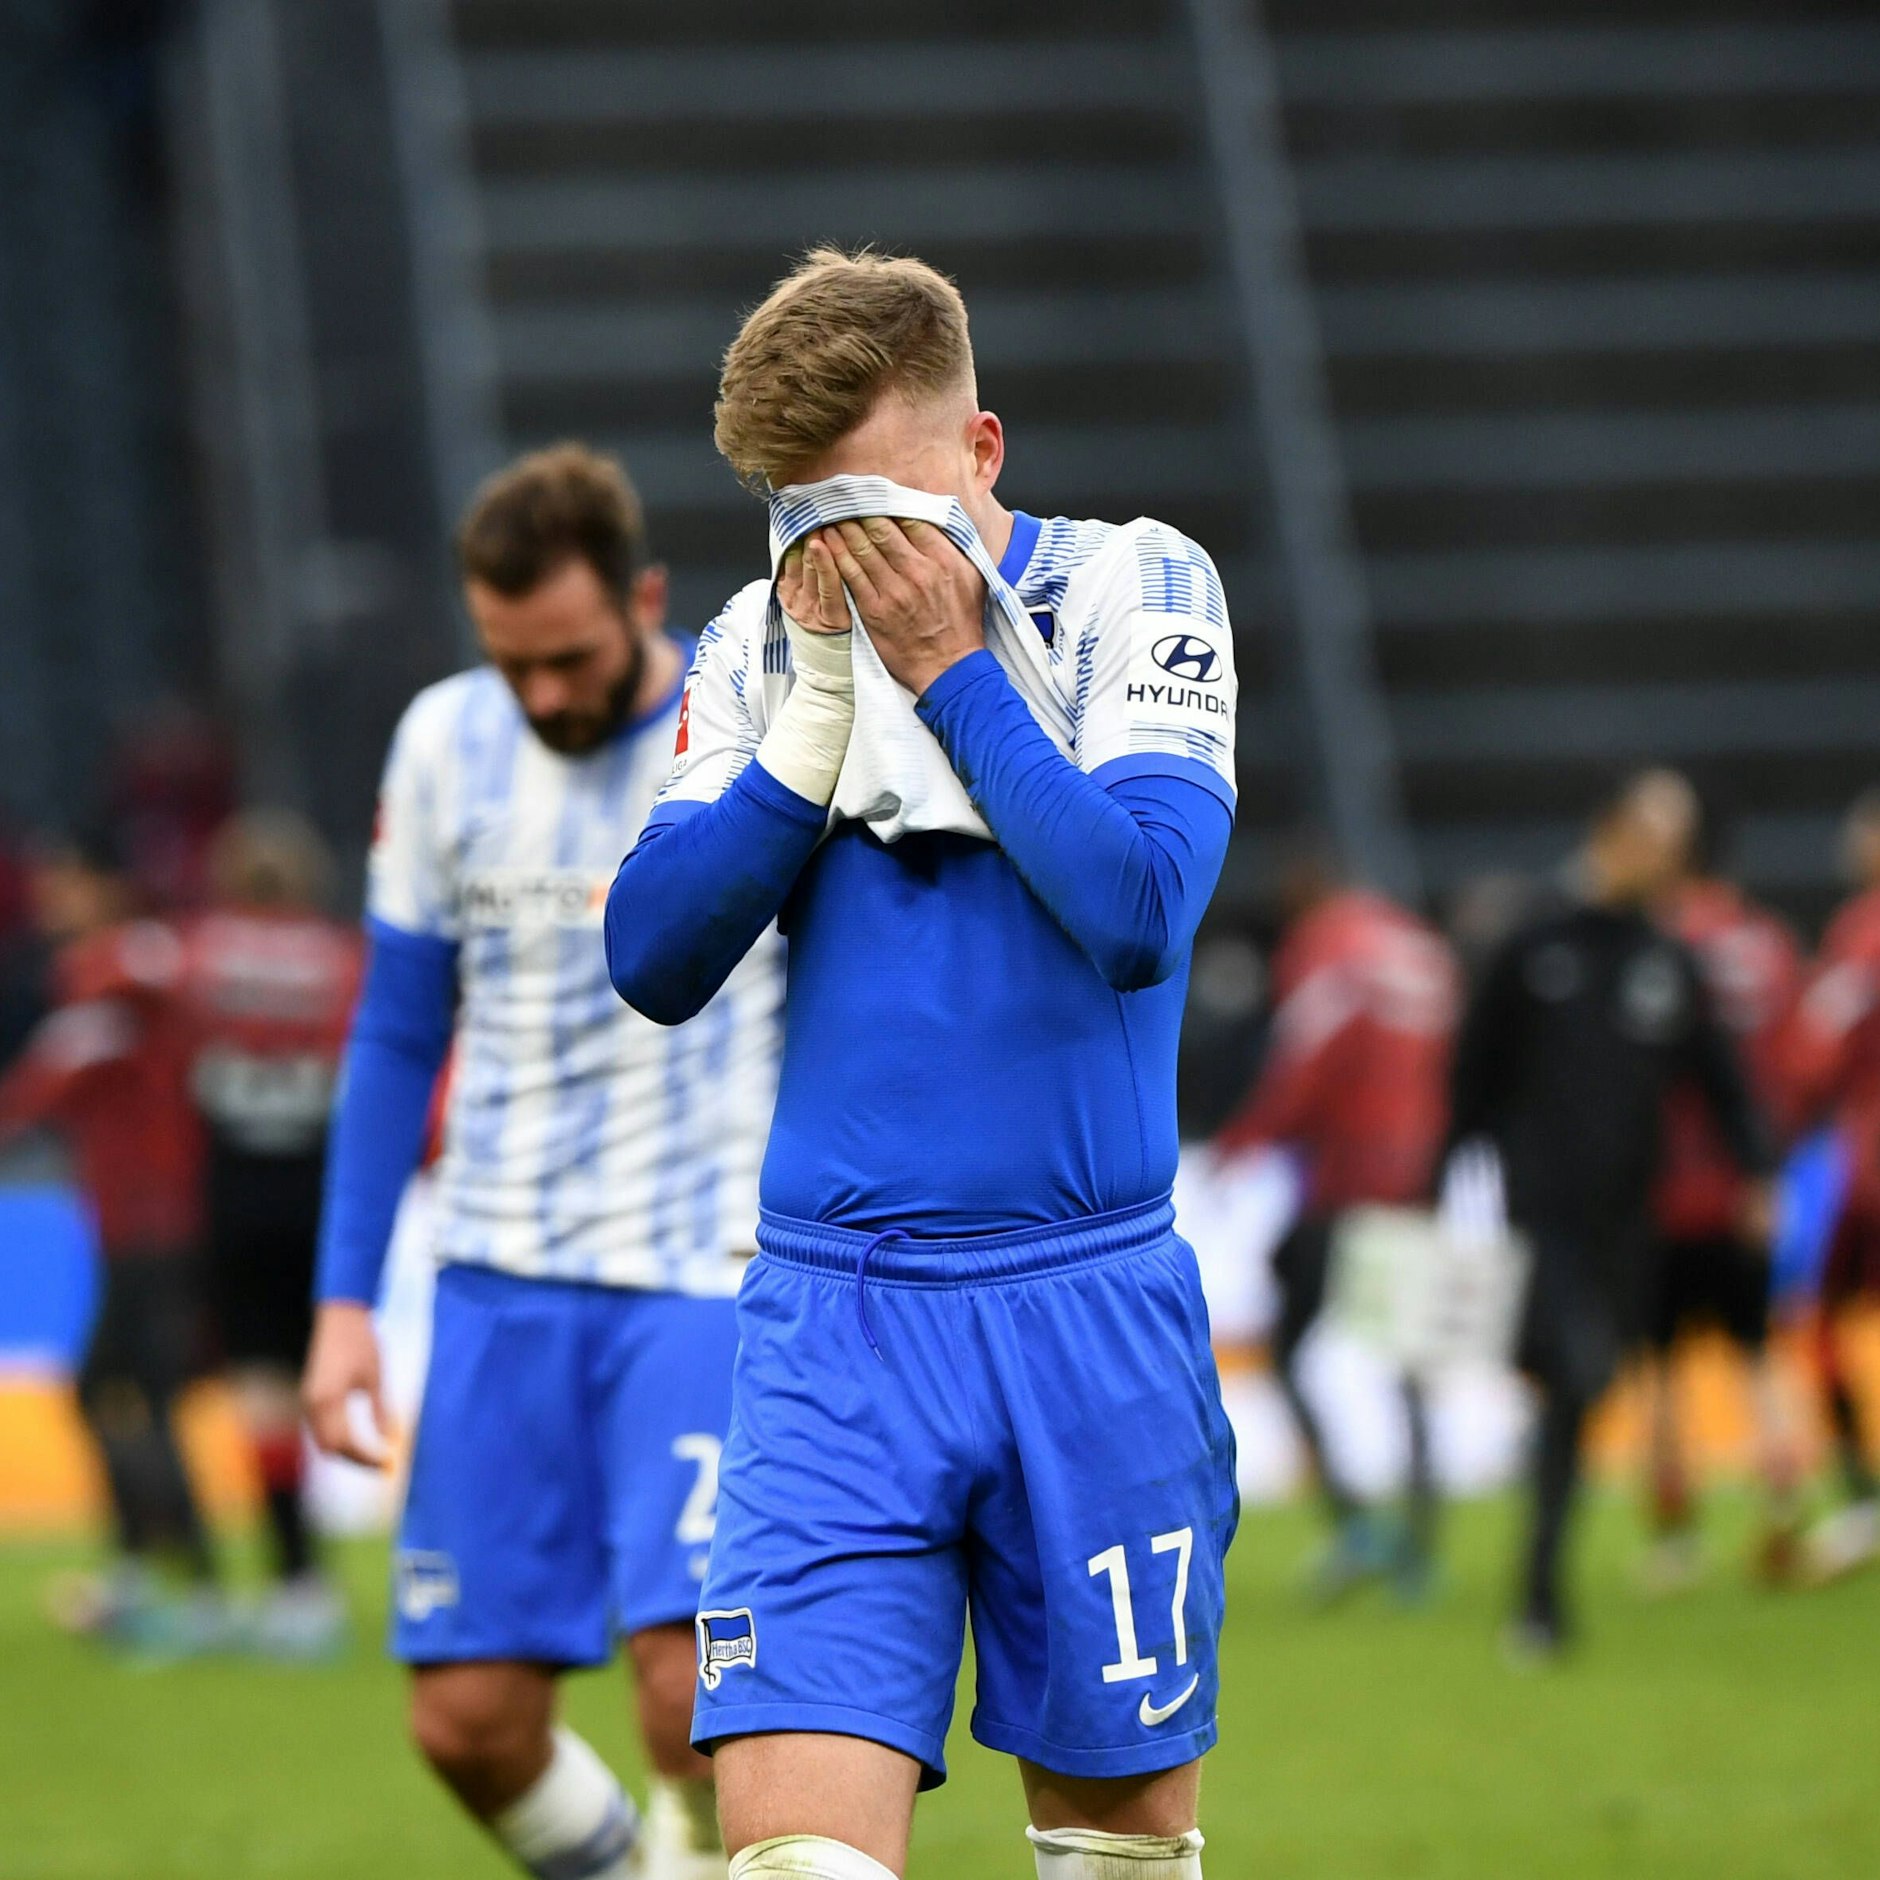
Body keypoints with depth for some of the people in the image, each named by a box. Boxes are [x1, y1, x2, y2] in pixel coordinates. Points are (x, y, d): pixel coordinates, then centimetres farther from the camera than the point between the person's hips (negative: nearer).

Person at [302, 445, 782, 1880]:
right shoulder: (446, 746, 5)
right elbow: (397, 1038, 14)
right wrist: (345, 1299, 8)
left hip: (711, 1271, -4)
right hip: (502, 1276, 4)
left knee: (694, 1681, -20)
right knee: (469, 1717, -2)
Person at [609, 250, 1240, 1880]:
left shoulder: (1135, 590, 0)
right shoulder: (762, 649, 8)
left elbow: (1140, 913, -15)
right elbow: (653, 960, -3)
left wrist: (950, 668, -12)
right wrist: (822, 702, -9)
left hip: (1087, 1309, -1)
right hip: (834, 1319, 1)